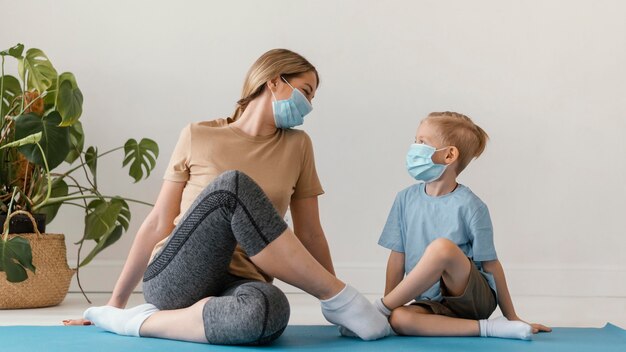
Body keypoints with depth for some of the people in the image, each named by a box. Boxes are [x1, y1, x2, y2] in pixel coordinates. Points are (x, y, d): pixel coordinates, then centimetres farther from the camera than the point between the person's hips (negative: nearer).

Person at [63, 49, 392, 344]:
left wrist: (330, 297, 18)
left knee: (270, 312, -40)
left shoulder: (297, 146, 12)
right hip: (174, 280, -1)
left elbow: (308, 233, 17)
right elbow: (158, 223, 8)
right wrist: (115, 301, 10)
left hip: (238, 284, 2)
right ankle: (342, 298, -19)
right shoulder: (198, 136, 6)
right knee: (233, 185, -30)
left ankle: (144, 321, -19)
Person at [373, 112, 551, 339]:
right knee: (399, 319, -30)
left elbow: (491, 265, -5)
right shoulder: (406, 199, 3)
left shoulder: (469, 206, -10)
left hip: (476, 298, -4)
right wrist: (389, 310, 4)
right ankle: (486, 328, -22)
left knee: (441, 247, -32)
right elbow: (398, 257, 6)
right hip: (436, 306, 4)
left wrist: (512, 317, 1)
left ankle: (380, 309, -15)